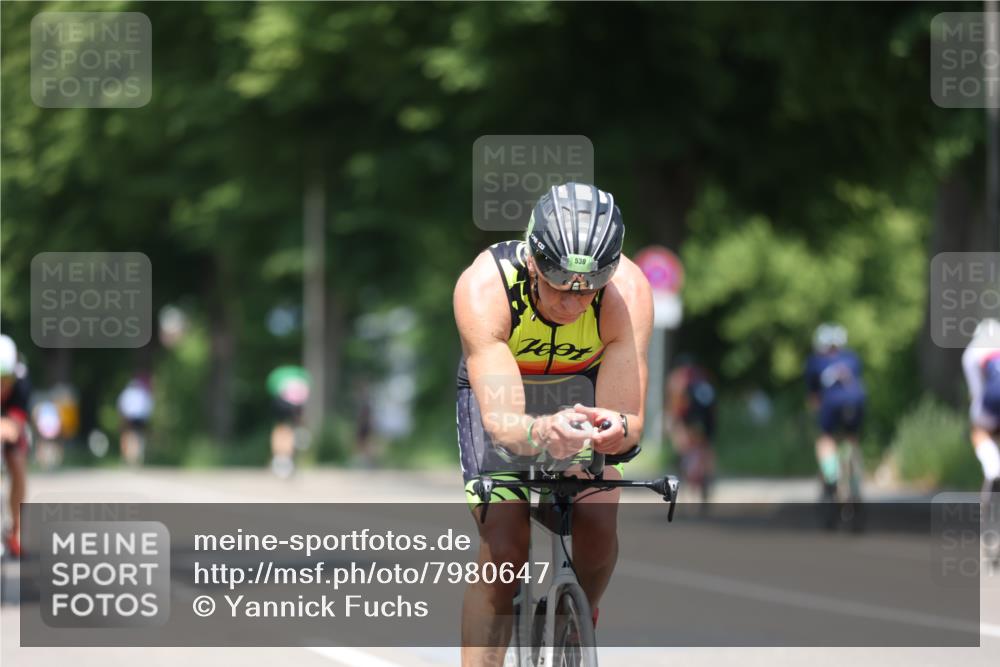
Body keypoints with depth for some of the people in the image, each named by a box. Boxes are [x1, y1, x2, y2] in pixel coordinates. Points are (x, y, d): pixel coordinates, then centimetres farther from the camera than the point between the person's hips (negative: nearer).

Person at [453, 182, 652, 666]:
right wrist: (541, 433, -66)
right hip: (498, 388, -1)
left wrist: (616, 429, -59)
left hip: (584, 389, 1)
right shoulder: (483, 287, -37)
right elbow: (501, 422, -44)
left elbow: (630, 421, -35)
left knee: (599, 525, -19)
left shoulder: (628, 291, -33)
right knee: (503, 545, -19)